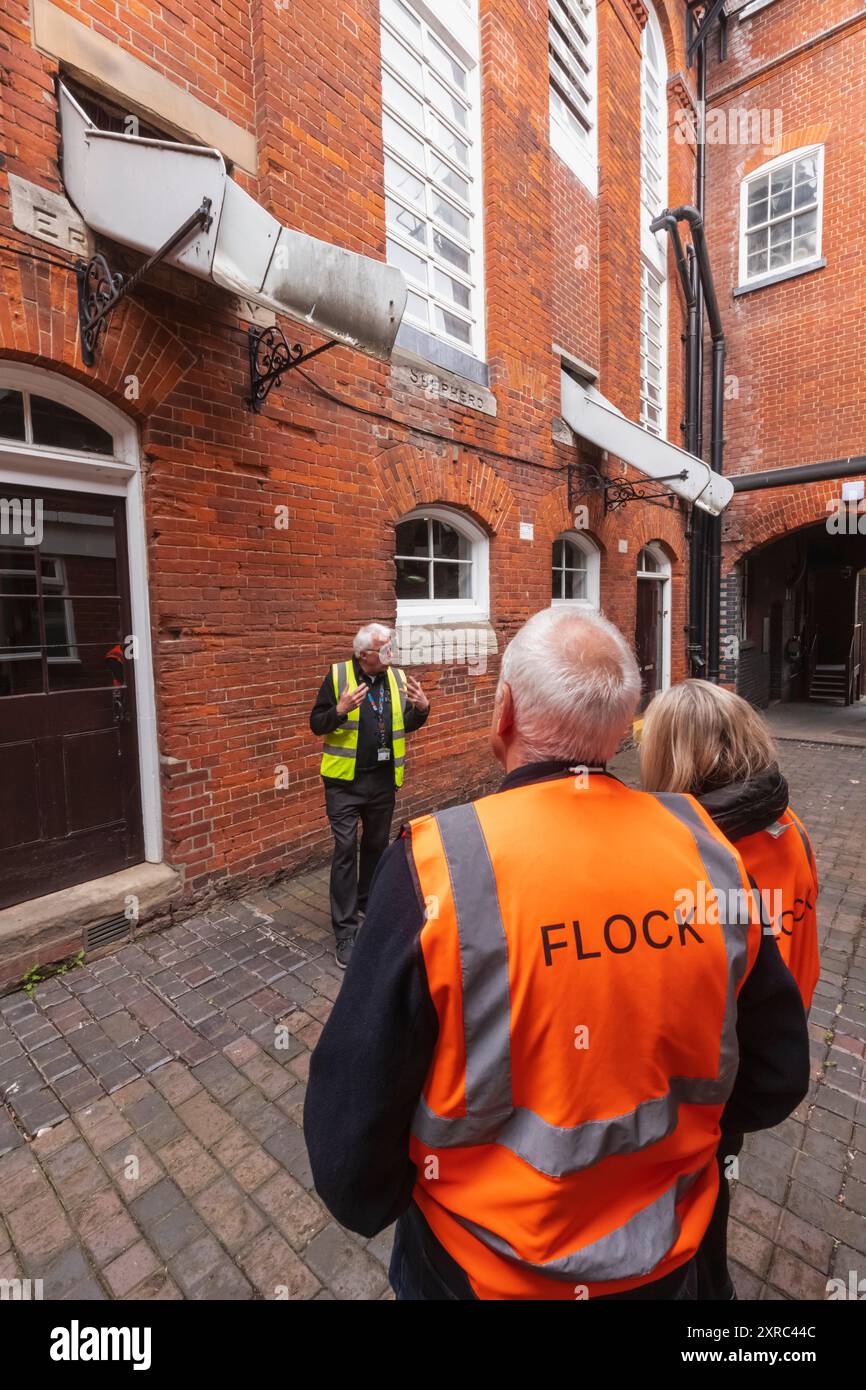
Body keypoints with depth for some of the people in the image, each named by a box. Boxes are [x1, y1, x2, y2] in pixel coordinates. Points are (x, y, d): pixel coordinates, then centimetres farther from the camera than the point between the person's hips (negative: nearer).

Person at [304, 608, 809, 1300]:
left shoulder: (436, 862, -30)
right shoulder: (708, 847, -18)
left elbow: (351, 1120, -20)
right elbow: (777, 1079, -4)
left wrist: (371, 1205, 2)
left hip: (482, 1267, -2)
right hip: (666, 1261, 3)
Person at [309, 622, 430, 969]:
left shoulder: (398, 677, 3)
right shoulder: (338, 675, -8)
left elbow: (408, 725, 10)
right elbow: (316, 724, -7)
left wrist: (421, 708, -11)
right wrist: (340, 709, -26)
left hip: (384, 779, 4)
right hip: (345, 781, -4)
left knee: (377, 845, 18)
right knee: (345, 850, -2)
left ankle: (368, 902, 42)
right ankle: (345, 932, 8)